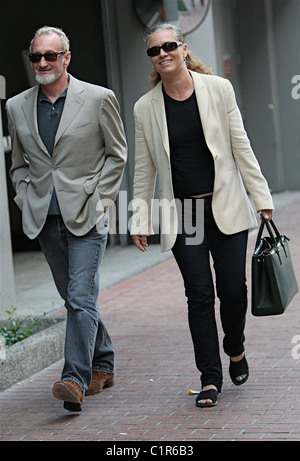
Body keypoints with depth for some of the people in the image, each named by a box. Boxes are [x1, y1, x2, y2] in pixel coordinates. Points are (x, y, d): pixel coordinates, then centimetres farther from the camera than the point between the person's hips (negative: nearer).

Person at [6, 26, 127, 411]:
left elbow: (116, 154, 4)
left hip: (86, 216, -4)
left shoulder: (98, 99, -3)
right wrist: (26, 199, 4)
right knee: (74, 298, 12)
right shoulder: (17, 107, 8)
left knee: (81, 298, -12)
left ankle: (76, 379, -12)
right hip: (45, 219, 4)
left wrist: (98, 200, -4)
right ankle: (103, 364, 29)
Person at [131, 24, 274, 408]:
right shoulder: (146, 107, 2)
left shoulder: (218, 89, 0)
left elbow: (241, 147, 2)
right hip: (181, 214, 1)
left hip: (226, 207, 0)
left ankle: (235, 350, 29)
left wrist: (261, 198, 0)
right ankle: (210, 377, 8)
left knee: (233, 289, -1)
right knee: (199, 296, -3)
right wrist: (140, 220, 6)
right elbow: (144, 169, 8)